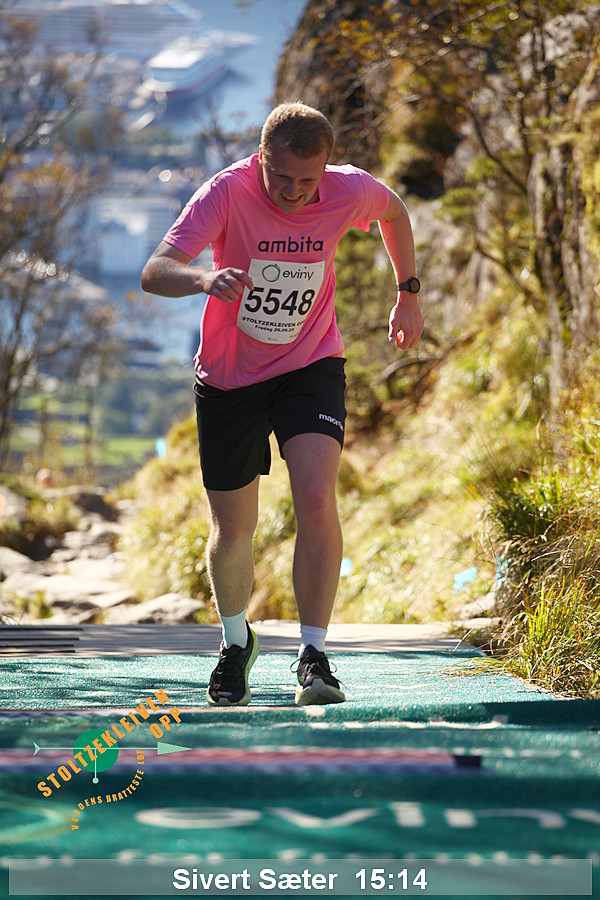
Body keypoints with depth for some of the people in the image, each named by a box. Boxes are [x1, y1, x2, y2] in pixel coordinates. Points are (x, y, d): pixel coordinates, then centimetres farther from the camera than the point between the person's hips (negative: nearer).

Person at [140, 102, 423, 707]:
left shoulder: (350, 191, -15)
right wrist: (205, 279, -54)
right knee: (233, 527, 9)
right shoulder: (227, 192, -23)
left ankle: (313, 655, -12)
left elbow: (394, 211, 11)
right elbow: (154, 273, -34)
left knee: (316, 498, -23)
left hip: (311, 365, 0)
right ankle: (236, 643, 37)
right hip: (228, 376, 0)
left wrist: (408, 294, 12)